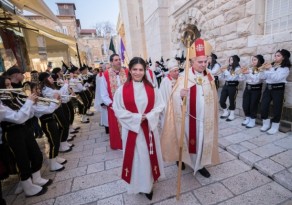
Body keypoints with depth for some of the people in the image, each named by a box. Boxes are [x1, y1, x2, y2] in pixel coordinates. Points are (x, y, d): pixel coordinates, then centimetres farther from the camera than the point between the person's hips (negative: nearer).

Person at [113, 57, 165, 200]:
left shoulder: (151, 88, 0)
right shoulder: (122, 89, -8)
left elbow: (159, 106, 2)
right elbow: (118, 110, -8)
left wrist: (148, 117, -15)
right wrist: (136, 118, -16)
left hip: (149, 128, 3)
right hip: (132, 129, -2)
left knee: (149, 156, 15)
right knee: (135, 157, 11)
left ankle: (148, 184, 38)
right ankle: (137, 184, 36)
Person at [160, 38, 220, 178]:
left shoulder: (209, 77, 3)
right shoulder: (184, 77, -14)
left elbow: (213, 98, 13)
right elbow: (175, 96, -21)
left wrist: (212, 116, 16)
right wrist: (179, 94, -44)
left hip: (204, 118, 5)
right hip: (189, 117, -4)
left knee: (202, 140, 14)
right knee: (188, 138, 11)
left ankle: (200, 164, 33)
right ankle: (183, 159, 35)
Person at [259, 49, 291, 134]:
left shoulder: (285, 68, -3)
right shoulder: (271, 66, 11)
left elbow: (277, 78, -19)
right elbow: (262, 77, 6)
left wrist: (269, 70, -16)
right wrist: (266, 70, -8)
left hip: (278, 89, -4)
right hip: (268, 88, 5)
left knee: (276, 109, 3)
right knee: (263, 107, 2)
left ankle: (275, 127, 16)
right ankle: (266, 124, 20)